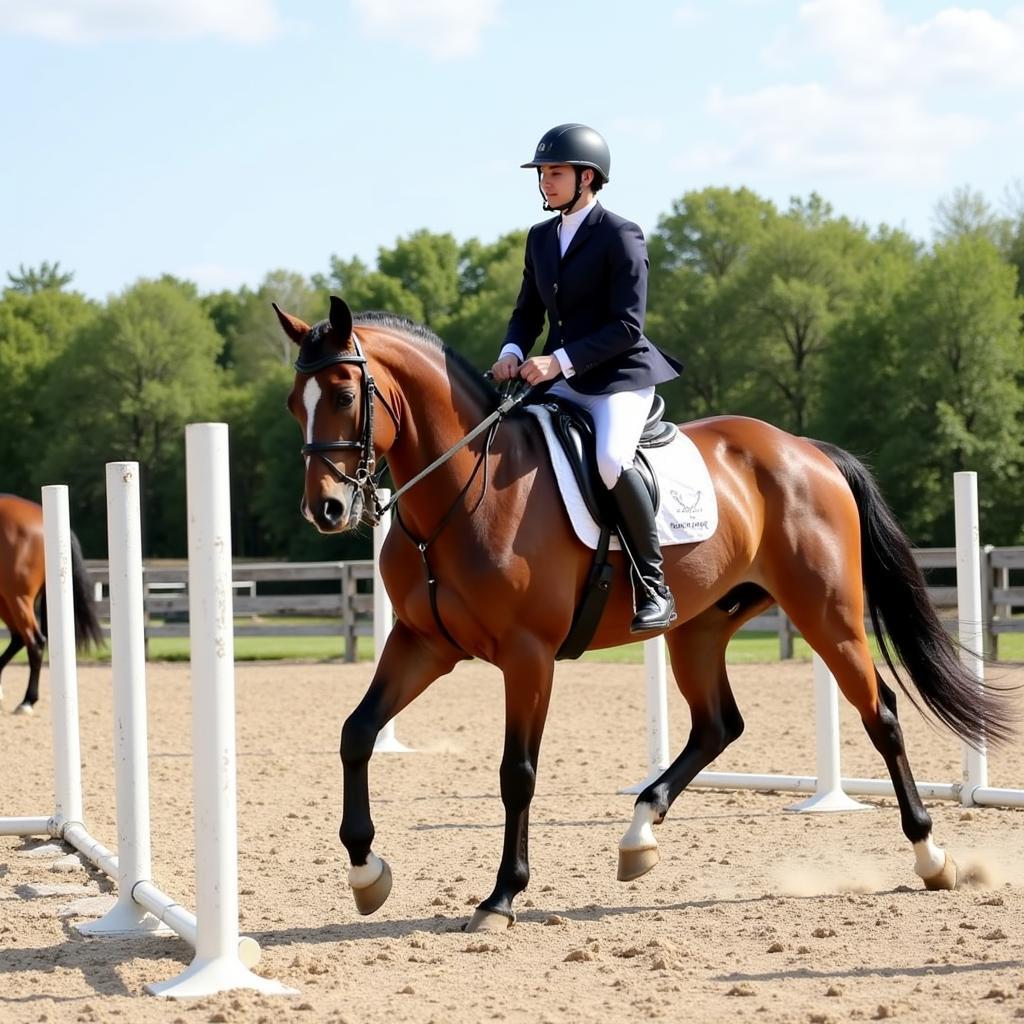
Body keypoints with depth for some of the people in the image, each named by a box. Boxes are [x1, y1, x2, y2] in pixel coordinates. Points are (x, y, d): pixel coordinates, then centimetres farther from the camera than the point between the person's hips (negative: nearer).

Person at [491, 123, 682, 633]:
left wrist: (561, 360, -25)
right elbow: (528, 311, 18)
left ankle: (653, 587, -23)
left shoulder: (620, 236, -10)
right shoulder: (541, 237, 12)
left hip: (620, 378, -8)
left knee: (610, 460, -34)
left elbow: (627, 326, -16)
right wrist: (512, 352, -5)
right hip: (563, 382, 8)